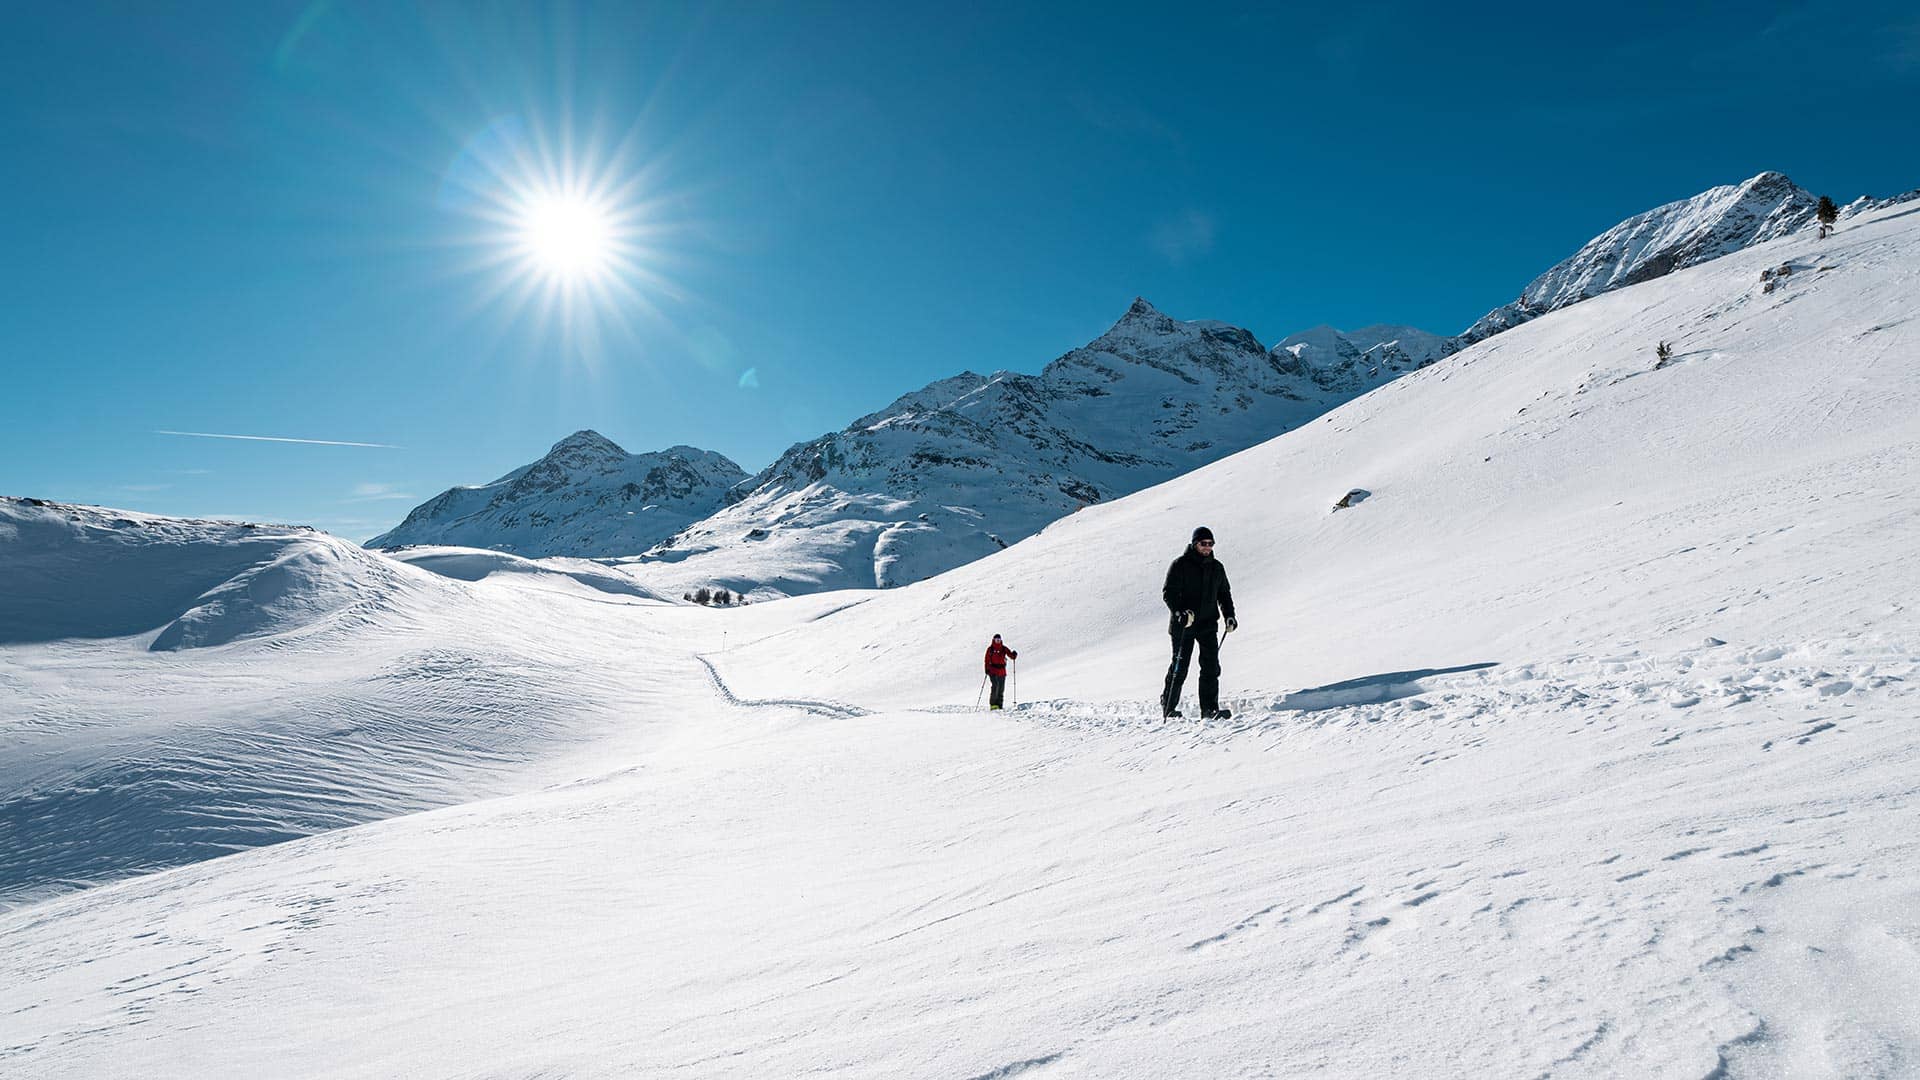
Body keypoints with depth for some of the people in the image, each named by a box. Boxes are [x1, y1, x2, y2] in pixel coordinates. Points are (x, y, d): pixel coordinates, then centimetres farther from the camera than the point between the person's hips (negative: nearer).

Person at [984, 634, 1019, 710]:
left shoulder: (1004, 649, 8)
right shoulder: (990, 649, 3)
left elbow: (1011, 655, 2)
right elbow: (987, 660, -1)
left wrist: (1014, 655, -21)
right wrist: (987, 669, -13)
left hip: (1002, 671, 3)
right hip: (993, 671, -3)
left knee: (1001, 689, 4)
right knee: (995, 686, -18)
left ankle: (999, 705, 11)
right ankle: (993, 704, -12)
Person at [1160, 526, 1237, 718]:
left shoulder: (1216, 567, 12)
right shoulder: (1180, 565, -5)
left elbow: (1224, 593, 23)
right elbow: (1168, 592, -9)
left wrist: (1229, 615, 9)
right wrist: (1180, 612, -24)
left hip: (1208, 624, 4)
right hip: (1183, 625, -4)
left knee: (1211, 666, -5)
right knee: (1179, 667, 2)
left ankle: (1210, 708, -1)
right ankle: (1168, 707, 16)